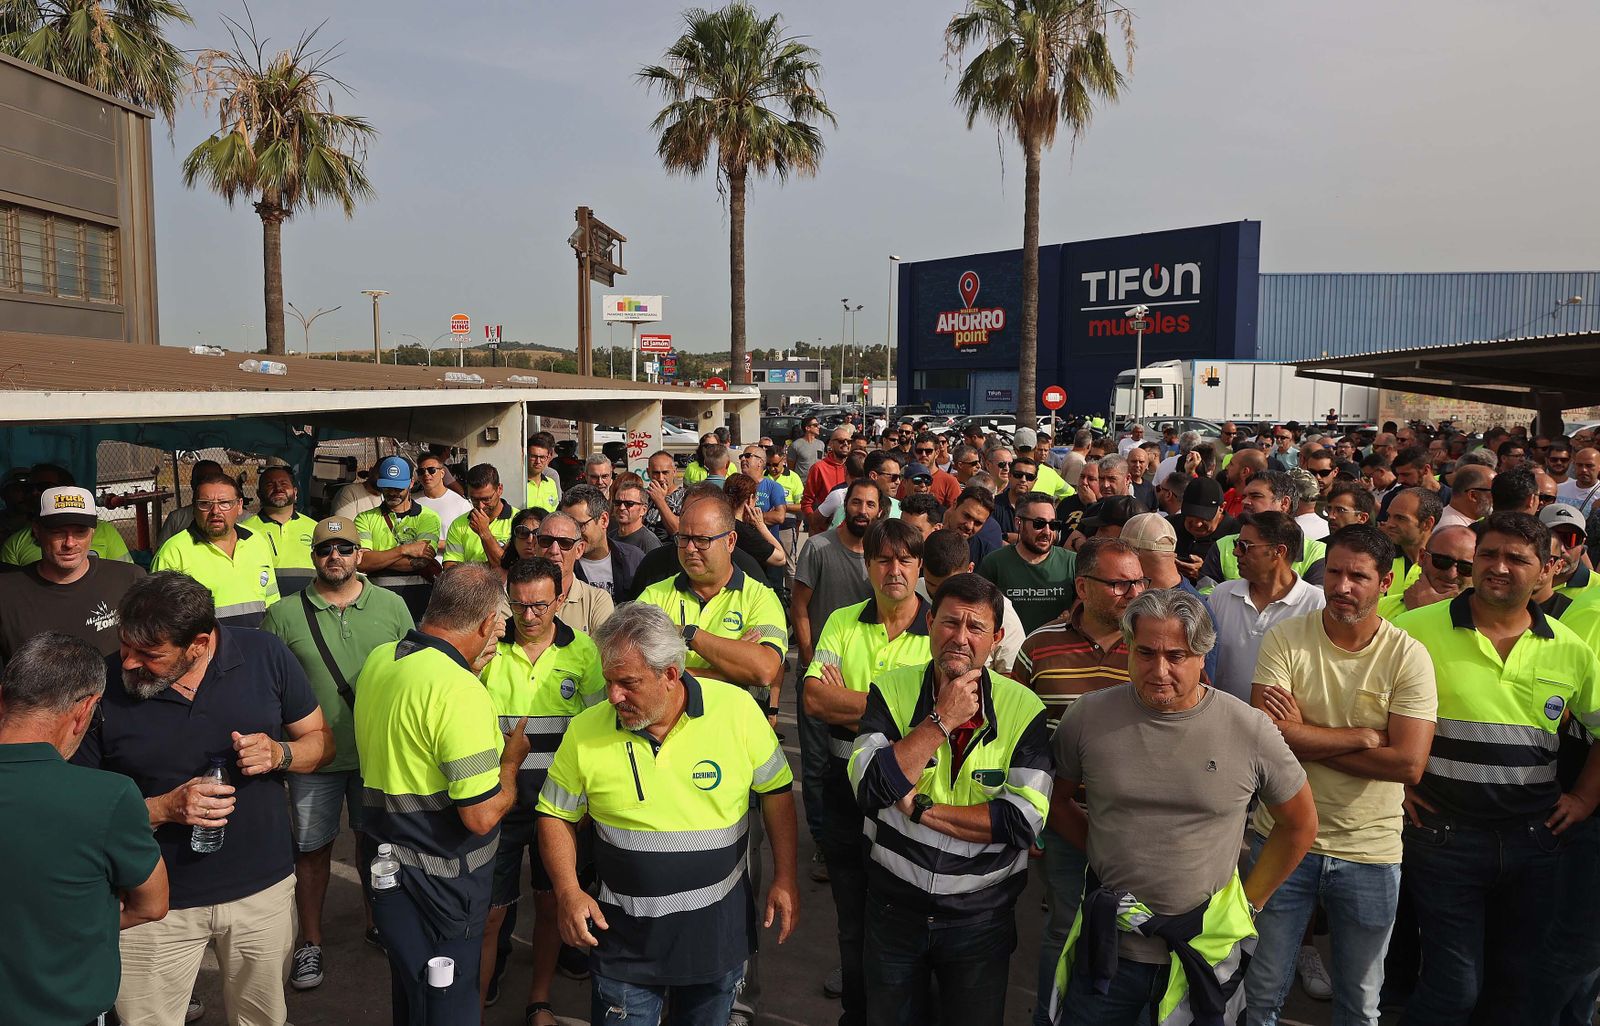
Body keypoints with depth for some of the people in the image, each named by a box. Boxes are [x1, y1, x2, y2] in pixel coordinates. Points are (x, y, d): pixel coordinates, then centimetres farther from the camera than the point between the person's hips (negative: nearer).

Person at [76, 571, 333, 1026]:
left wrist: (280, 754, -20)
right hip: (154, 903, -1)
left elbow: (321, 740, 1)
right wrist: (165, 809, -22)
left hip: (263, 888, 2)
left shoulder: (265, 655, -9)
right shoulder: (103, 686, -13)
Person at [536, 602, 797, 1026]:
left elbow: (776, 791, -1)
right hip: (626, 931, 0)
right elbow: (556, 815, 2)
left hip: (719, 925, 0)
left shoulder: (736, 709, -13)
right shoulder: (585, 731, -11)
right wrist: (568, 892, -11)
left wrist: (784, 879, -1)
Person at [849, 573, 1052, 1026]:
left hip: (981, 916, -1)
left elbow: (1024, 821, -19)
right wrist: (942, 720, -24)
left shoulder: (1024, 709, -12)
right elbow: (871, 791, -21)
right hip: (894, 906, 1)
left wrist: (920, 810, -20)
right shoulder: (891, 691, -10)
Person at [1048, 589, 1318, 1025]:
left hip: (1206, 948, 0)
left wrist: (1248, 901, 6)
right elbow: (1056, 800, 8)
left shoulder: (1249, 729, -9)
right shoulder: (1088, 717, -8)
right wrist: (1105, 853, 3)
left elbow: (1300, 825, 5)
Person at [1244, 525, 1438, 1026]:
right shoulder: (1284, 639, -8)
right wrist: (1365, 735, -17)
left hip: (1371, 853, 1)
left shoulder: (1409, 656, -8)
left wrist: (1304, 737, -17)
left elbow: (1409, 763, -17)